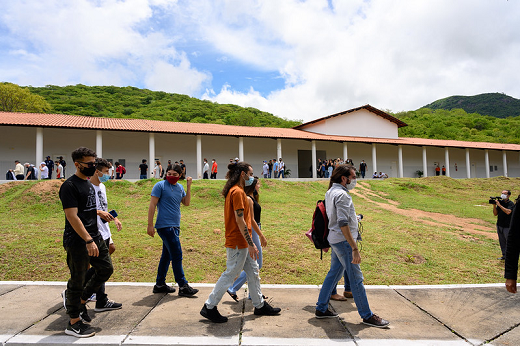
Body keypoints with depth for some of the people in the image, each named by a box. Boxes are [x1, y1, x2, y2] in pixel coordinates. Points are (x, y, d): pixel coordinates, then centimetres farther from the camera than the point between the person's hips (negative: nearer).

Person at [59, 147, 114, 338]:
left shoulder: (89, 184, 12)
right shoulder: (69, 186, -16)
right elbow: (72, 216, -22)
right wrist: (88, 240, -24)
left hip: (94, 237, 9)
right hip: (78, 242, -9)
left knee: (106, 269, 13)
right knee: (78, 280, 3)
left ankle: (80, 299, 31)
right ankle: (74, 323, 19)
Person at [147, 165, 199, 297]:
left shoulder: (180, 187, 14)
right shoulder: (160, 186, -6)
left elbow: (186, 203, 9)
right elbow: (152, 205, -9)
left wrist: (188, 187, 1)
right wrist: (150, 225, -14)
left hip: (175, 226, 8)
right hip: (165, 226, -8)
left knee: (167, 255, 14)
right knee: (177, 255, -7)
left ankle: (160, 284, 25)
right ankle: (183, 287, -1)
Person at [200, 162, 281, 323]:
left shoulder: (236, 191, 14)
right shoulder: (237, 192, -18)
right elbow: (240, 220, -23)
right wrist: (250, 244, -21)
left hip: (242, 243, 10)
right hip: (238, 243, -10)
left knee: (253, 272, 16)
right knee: (230, 274, 0)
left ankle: (260, 305, 29)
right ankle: (209, 307, 13)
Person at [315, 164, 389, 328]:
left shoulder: (330, 192, 12)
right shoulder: (341, 194, -19)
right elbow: (343, 224, -25)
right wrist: (354, 248, -26)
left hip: (335, 240, 10)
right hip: (343, 240, -10)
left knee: (334, 273, 16)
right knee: (356, 278, 0)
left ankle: (321, 309, 24)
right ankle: (367, 316, 12)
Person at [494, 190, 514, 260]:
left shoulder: (511, 204, -8)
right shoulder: (500, 202, 6)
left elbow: (508, 212, -27)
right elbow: (495, 214, 6)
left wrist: (499, 205, -24)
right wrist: (494, 205, -7)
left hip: (507, 227, -5)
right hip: (499, 225, 5)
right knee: (502, 242, 12)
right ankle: (504, 255, 22)